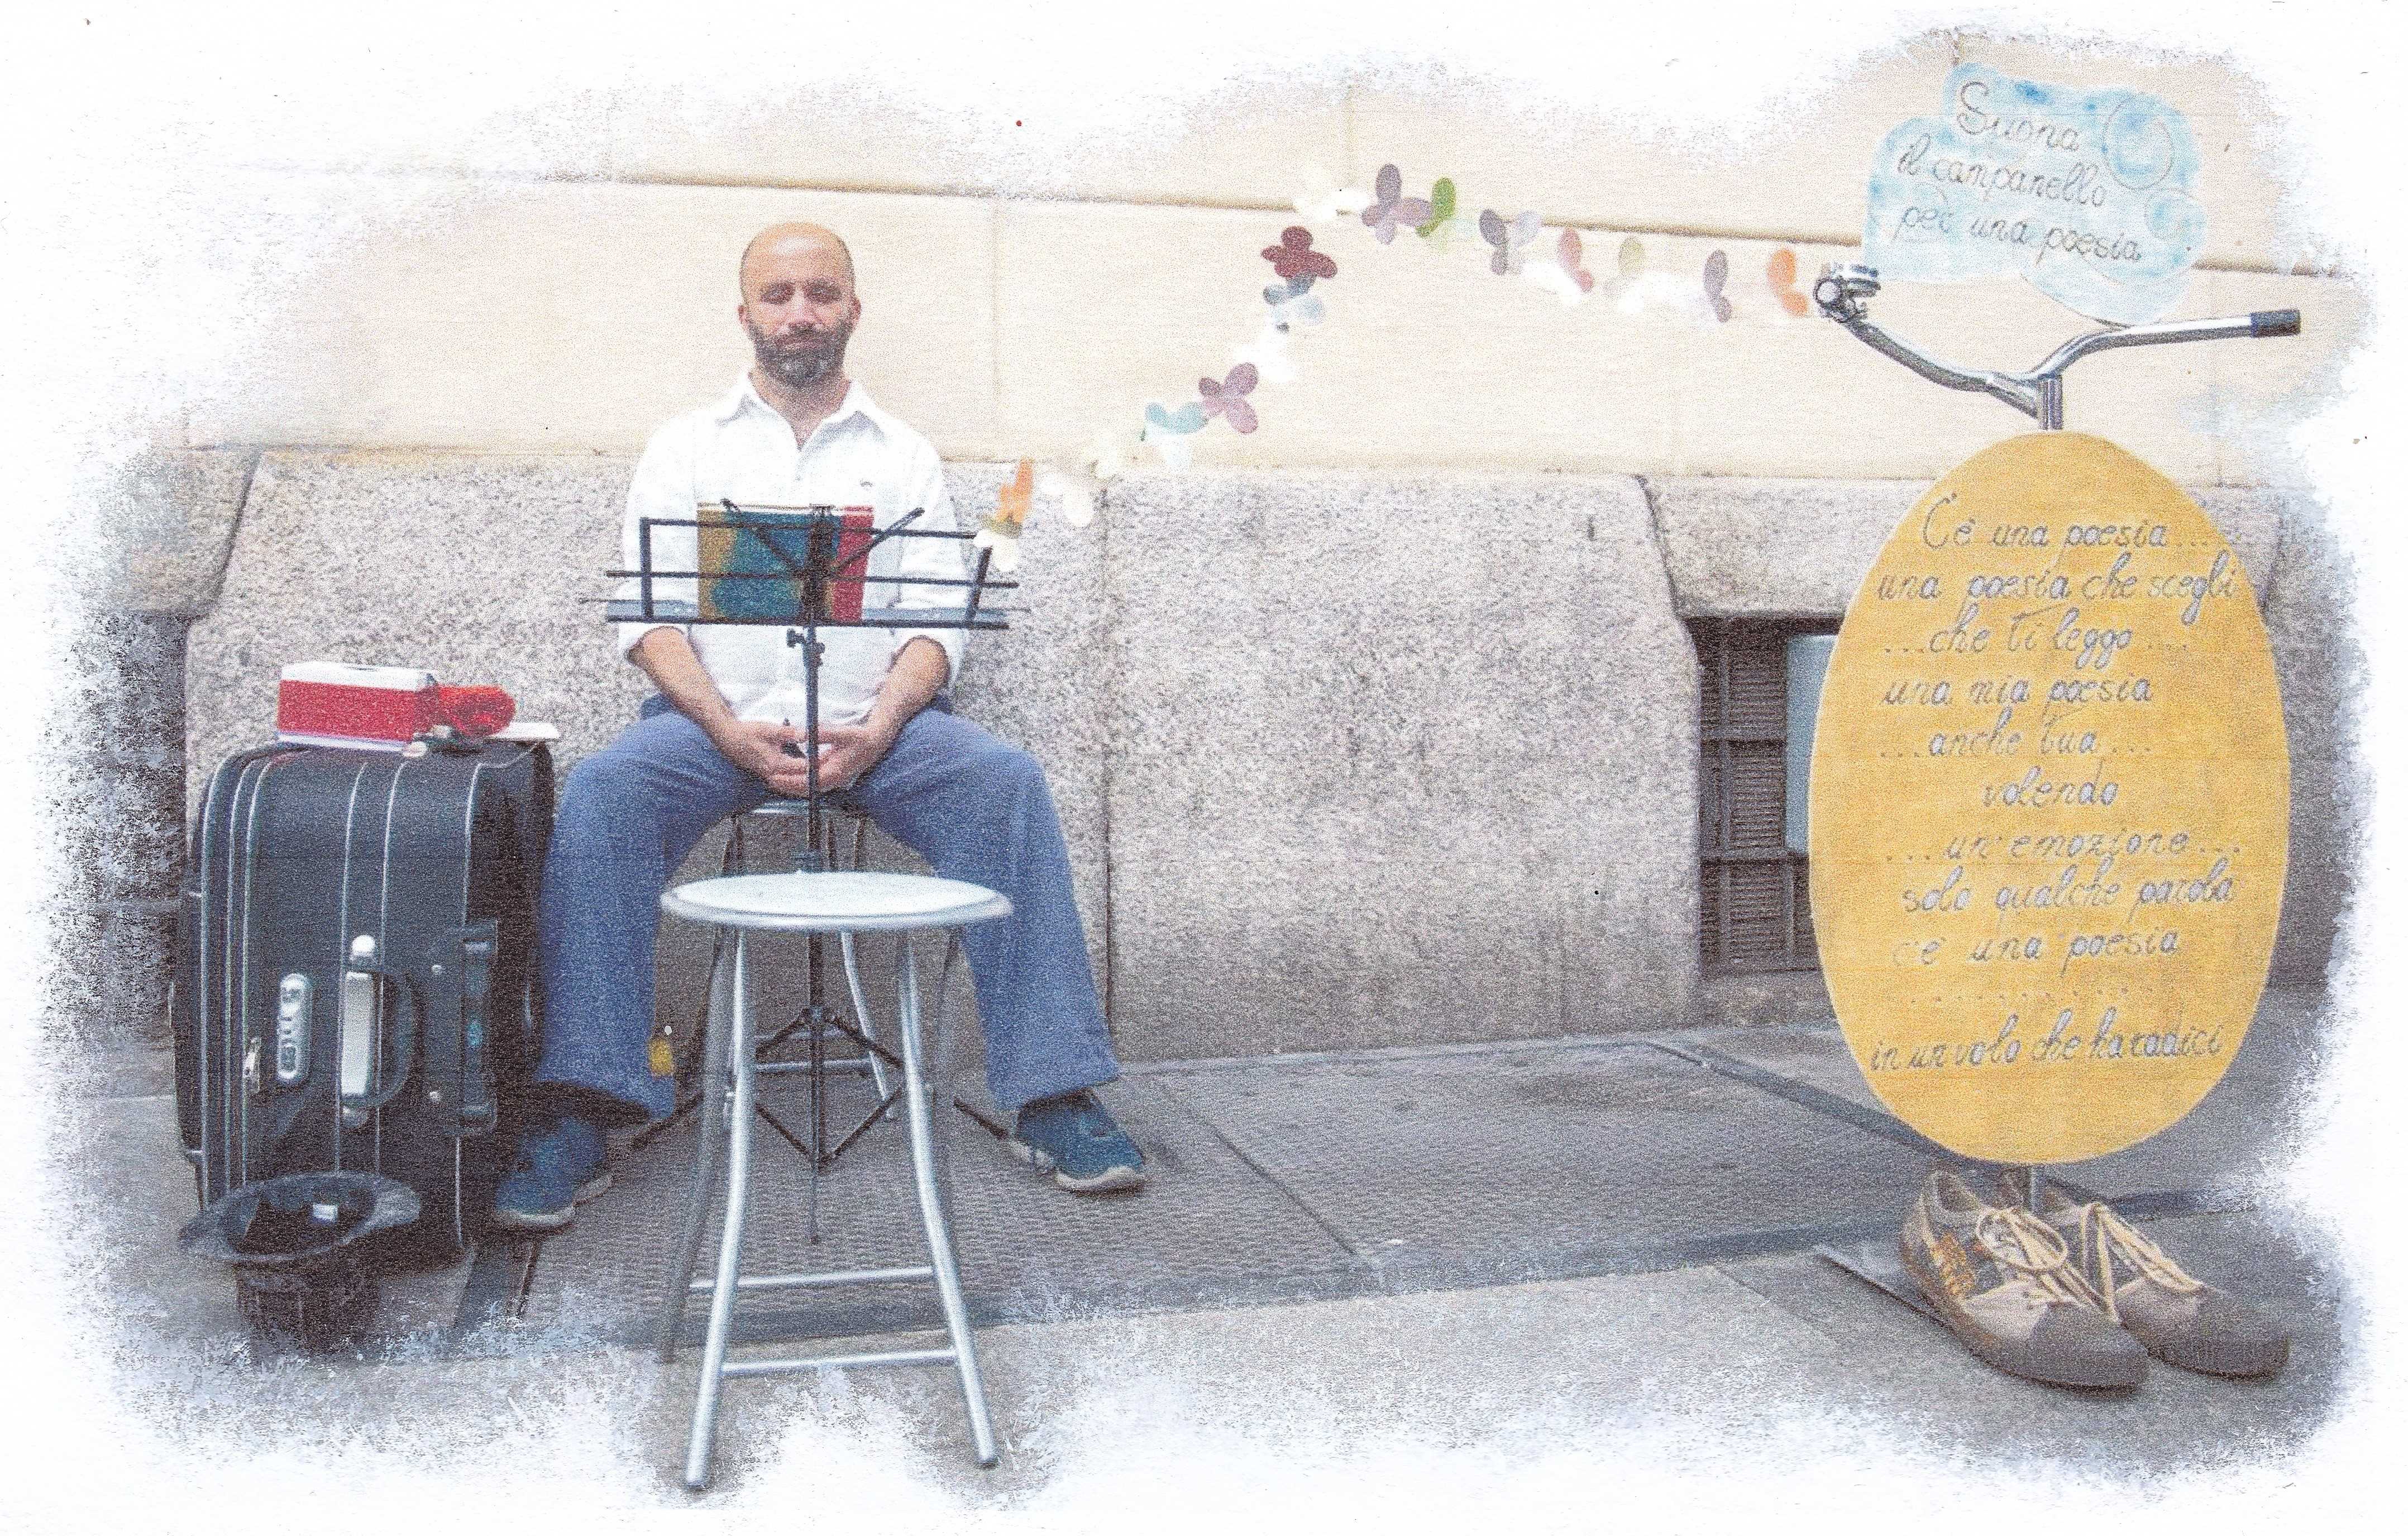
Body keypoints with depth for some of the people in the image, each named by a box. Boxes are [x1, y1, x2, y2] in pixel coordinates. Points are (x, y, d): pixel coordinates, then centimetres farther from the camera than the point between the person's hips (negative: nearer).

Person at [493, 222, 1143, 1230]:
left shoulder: (905, 456, 16)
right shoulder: (687, 447, 15)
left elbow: (935, 620, 6)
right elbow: (648, 617, 5)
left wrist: (882, 724, -15)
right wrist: (728, 729, -14)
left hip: (875, 722, 0)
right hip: (718, 718, 0)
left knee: (1008, 785, -28)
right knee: (601, 796, -30)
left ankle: (1050, 1097, -24)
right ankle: (577, 1115, -27)